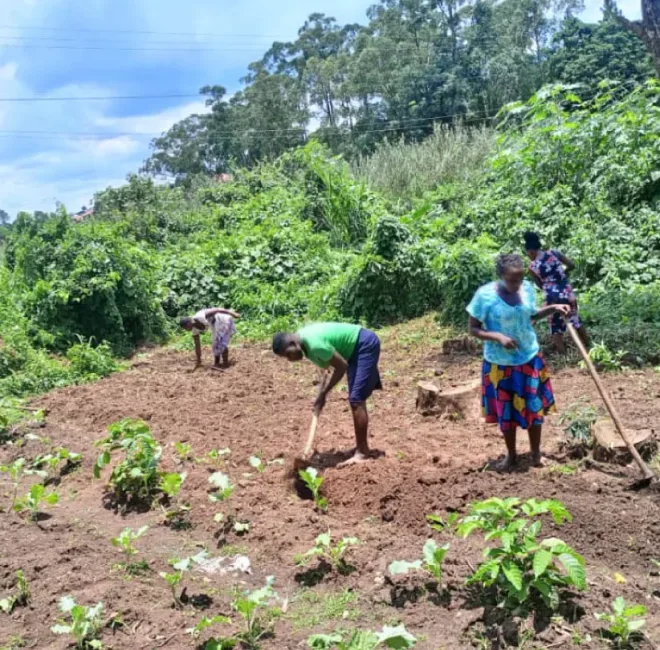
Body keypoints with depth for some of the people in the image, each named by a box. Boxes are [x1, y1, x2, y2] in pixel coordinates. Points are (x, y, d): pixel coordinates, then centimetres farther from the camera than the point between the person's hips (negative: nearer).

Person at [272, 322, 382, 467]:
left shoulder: (315, 344, -33)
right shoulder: (302, 338, -5)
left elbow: (341, 366, -23)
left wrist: (323, 393, -17)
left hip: (366, 345, -10)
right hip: (355, 349, 10)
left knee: (356, 400, -13)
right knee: (355, 399, 13)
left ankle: (362, 452, -9)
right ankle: (362, 447, 23)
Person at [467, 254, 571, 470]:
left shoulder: (527, 288, -6)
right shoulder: (485, 295, -19)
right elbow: (473, 329, -12)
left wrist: (553, 308, -4)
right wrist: (497, 336, -26)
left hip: (530, 359, 3)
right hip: (500, 364, -3)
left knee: (534, 408, 13)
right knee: (505, 411, 11)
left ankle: (536, 452, 33)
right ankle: (511, 455, 32)